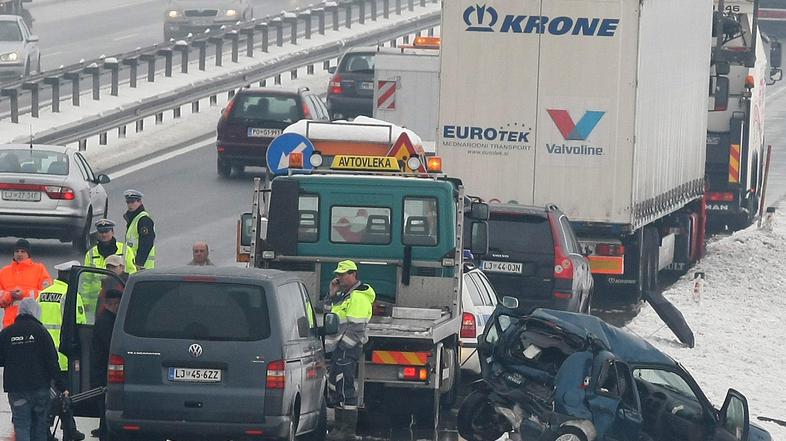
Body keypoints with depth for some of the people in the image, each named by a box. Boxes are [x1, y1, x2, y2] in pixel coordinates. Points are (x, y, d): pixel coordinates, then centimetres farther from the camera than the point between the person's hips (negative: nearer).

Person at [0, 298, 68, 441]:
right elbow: (52, 361, -5)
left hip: (16, 389, 0)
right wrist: (61, 386, -2)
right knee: (39, 425, 11)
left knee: (21, 425, -2)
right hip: (40, 387, 0)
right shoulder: (40, 330, -3)